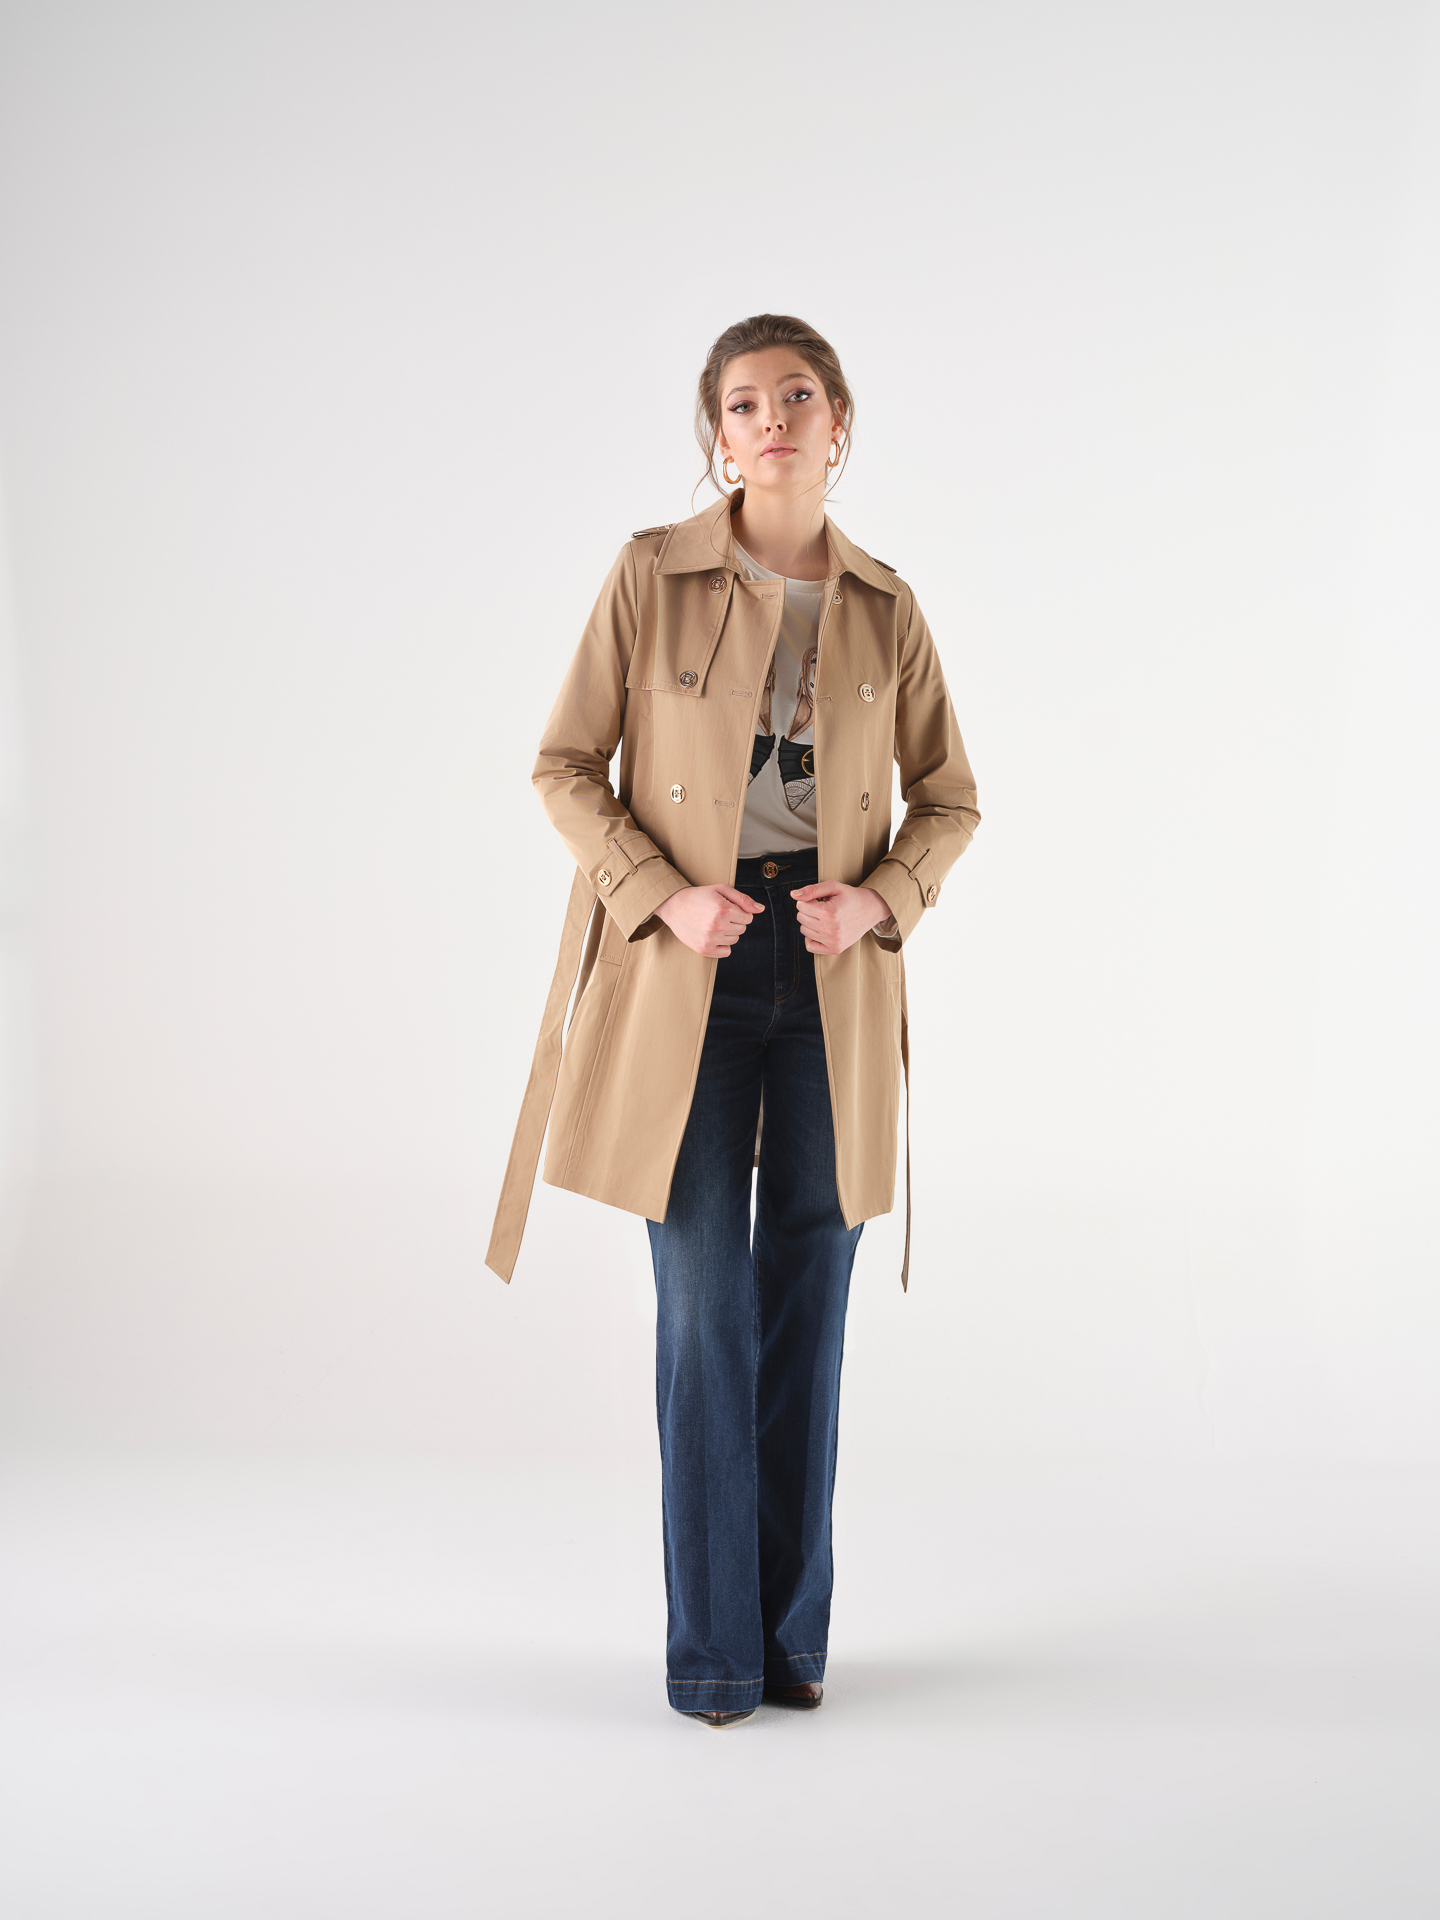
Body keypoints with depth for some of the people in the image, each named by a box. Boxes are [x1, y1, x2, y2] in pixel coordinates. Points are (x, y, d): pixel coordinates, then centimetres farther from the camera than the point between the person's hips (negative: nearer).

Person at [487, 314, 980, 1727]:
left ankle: (792, 1628, 23)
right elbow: (565, 766, 1)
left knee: (807, 1303, 8)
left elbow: (949, 799, 12)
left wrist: (882, 898, -6)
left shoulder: (885, 607, 6)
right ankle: (714, 1645, 14)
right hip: (686, 971, -2)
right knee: (707, 1304, 0)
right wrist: (663, 896, -13)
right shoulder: (651, 574, -1)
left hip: (832, 975, 2)